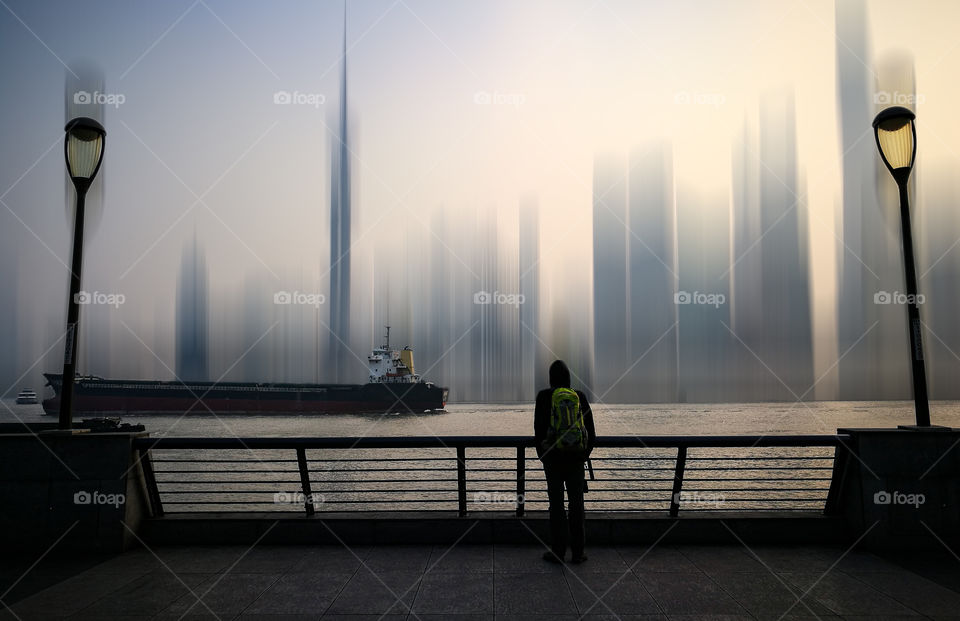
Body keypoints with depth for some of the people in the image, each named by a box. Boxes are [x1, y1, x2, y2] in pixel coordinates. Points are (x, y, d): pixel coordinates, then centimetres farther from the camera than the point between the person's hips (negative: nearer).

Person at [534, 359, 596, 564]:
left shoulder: (544, 396, -4)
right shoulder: (580, 397, 2)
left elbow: (539, 428, -5)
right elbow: (591, 430, 4)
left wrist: (542, 455, 6)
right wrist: (585, 454, 15)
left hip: (553, 457, -2)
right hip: (576, 457, 2)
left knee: (556, 503, 5)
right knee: (577, 502, 9)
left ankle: (558, 551, 9)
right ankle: (577, 552, 13)